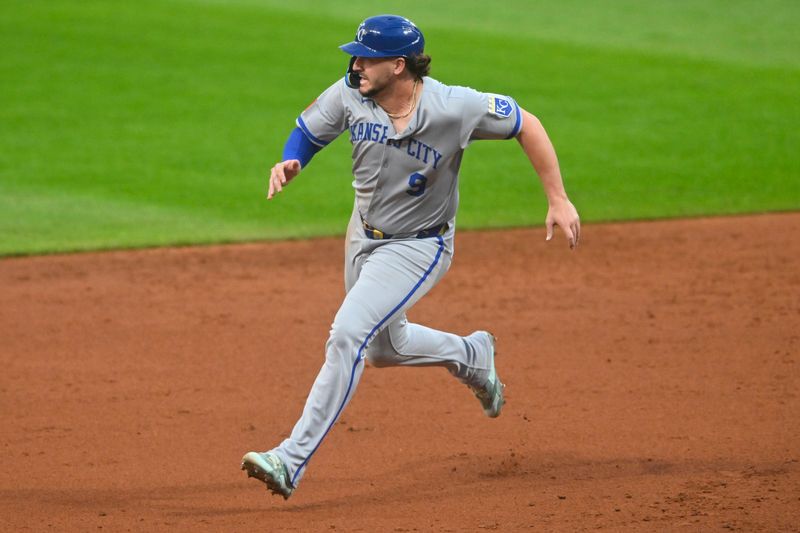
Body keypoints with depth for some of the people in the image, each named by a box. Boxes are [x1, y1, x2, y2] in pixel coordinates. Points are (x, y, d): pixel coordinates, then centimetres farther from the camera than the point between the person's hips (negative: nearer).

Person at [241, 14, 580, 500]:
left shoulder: (454, 108, -27)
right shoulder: (350, 96, -15)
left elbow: (526, 125, -14)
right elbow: (307, 132, 1)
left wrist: (559, 200, -14)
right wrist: (289, 164, -24)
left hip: (419, 248, -7)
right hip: (365, 236, 7)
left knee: (348, 336, -22)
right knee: (383, 346, 23)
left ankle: (292, 462, -20)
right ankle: (471, 356, 51)